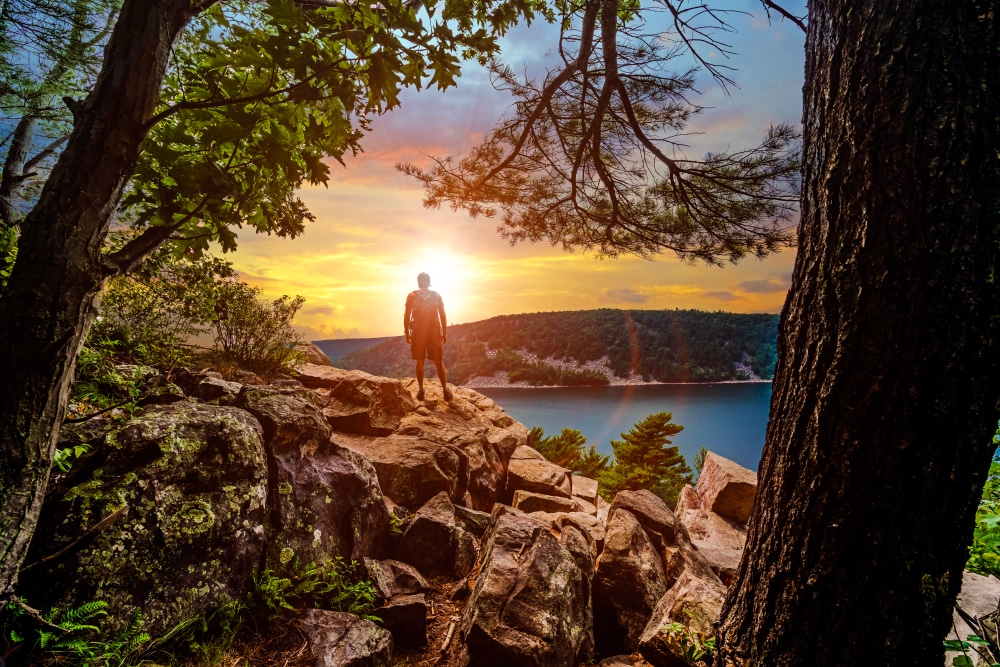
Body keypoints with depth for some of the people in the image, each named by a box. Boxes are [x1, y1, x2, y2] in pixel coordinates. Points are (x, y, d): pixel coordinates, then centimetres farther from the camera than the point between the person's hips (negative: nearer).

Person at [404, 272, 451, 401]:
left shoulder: (412, 296, -1)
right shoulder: (436, 296, 2)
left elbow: (407, 316, -3)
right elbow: (443, 316, 1)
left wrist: (407, 333, 4)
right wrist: (444, 333, 7)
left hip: (418, 333, 0)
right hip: (434, 332, 1)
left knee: (420, 362, 8)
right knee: (439, 362, 5)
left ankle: (421, 390, 7)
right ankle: (445, 389, 1)